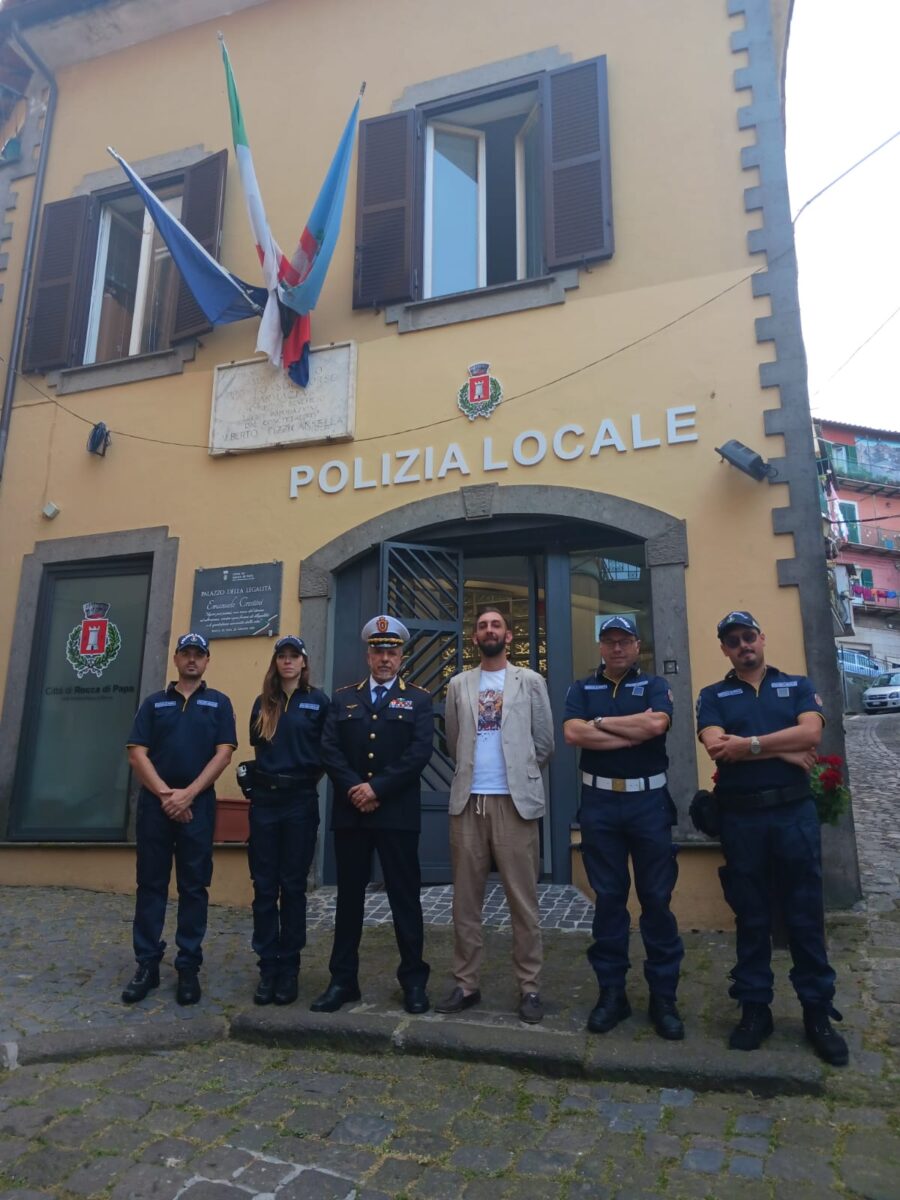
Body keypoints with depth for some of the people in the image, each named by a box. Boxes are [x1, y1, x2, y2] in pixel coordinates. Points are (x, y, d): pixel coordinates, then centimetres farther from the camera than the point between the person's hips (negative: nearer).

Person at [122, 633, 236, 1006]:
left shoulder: (219, 703, 6)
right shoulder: (154, 703, 10)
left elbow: (223, 753, -3)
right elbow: (137, 753, 1)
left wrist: (188, 794, -12)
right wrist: (165, 794, -12)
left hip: (198, 805, -1)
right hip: (154, 803, 2)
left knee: (194, 887, 3)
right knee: (150, 884, 6)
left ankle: (188, 967, 12)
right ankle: (147, 964, 17)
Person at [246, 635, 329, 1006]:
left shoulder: (318, 701, 2)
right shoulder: (263, 702, 11)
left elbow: (326, 752, 3)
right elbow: (257, 745, 14)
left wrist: (307, 777, 2)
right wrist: (270, 774, 5)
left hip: (300, 799, -2)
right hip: (264, 798, 3)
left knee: (293, 886, 5)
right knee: (264, 886, 5)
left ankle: (289, 969, 15)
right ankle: (267, 968, 15)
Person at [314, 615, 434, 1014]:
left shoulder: (418, 700, 4)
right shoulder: (343, 698, 11)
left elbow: (419, 753, -8)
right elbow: (329, 750, 1)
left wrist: (377, 788, -15)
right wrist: (355, 789, -13)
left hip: (398, 813, -2)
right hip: (349, 813, 2)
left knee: (405, 897, 5)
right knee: (349, 896, 11)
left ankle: (413, 980, 18)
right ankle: (343, 979, 22)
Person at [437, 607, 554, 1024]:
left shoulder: (530, 682, 4)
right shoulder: (458, 685, 11)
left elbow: (544, 743, 5)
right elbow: (454, 744, 15)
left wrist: (517, 774, 9)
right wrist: (473, 772, 13)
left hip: (515, 801, -2)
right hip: (467, 802, 3)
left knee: (523, 900, 3)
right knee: (465, 900, 9)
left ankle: (529, 987, 15)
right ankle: (466, 983, 20)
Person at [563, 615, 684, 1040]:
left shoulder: (654, 685, 5)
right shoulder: (582, 689, 8)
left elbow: (656, 724, -17)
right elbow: (572, 734, -10)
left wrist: (600, 722, -8)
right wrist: (634, 731, -12)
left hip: (648, 801, -1)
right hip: (599, 802, 1)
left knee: (656, 898, 5)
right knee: (608, 898, 8)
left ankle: (663, 996, 17)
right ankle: (611, 992, 20)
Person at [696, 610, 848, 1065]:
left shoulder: (798, 685, 9)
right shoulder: (713, 696, 6)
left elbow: (810, 733, -9)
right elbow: (716, 746, -11)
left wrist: (750, 744, -14)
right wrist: (785, 752, -10)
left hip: (794, 811, 0)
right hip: (740, 817, 0)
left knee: (806, 915, 7)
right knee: (751, 917, 9)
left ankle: (818, 1011, 21)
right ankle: (754, 1007, 21)